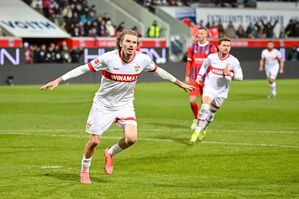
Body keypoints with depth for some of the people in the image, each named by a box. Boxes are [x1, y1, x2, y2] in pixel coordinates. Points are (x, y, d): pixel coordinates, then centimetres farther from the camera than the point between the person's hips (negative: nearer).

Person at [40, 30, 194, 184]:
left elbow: (158, 71, 7)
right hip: (103, 105, -2)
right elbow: (84, 69, -17)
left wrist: (179, 83, 17)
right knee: (94, 141, 2)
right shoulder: (109, 58, -23)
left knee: (131, 138, -17)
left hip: (125, 105, 3)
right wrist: (58, 80, -20)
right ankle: (84, 170, 30)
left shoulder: (142, 59, -13)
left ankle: (110, 153, 16)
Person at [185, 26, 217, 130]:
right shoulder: (193, 47, 8)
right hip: (194, 79, 3)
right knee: (192, 100, -4)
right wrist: (187, 76, 6)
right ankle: (196, 119, 18)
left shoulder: (211, 48, -2)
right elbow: (189, 62, 12)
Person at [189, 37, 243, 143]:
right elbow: (204, 66, 14)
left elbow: (240, 76, -13)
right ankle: (197, 132, -22)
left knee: (211, 114, 12)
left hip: (221, 92, 1)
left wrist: (230, 74, -30)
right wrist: (199, 76, -1)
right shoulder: (211, 57, -7)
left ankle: (203, 130, 39)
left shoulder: (234, 61, -11)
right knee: (205, 107, -25)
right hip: (209, 87, -1)